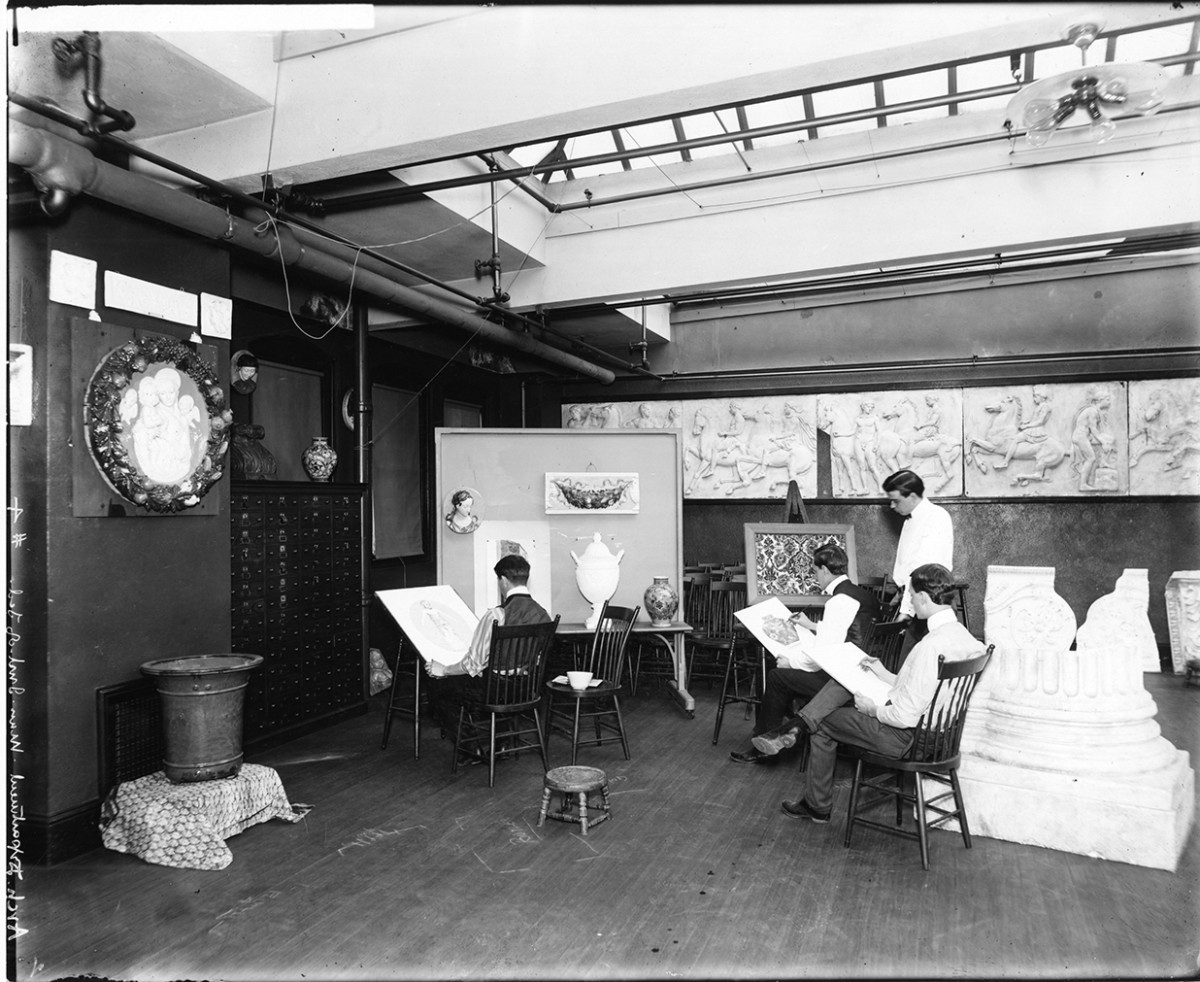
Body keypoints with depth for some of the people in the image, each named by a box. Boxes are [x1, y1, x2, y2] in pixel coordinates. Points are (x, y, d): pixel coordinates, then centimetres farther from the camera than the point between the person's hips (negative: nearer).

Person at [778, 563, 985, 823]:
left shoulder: (932, 646, -32)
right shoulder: (960, 633, -2)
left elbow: (906, 716, -29)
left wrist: (874, 710, -11)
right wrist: (883, 673, 11)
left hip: (903, 735, -9)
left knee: (823, 722, 10)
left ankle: (817, 806, 26)